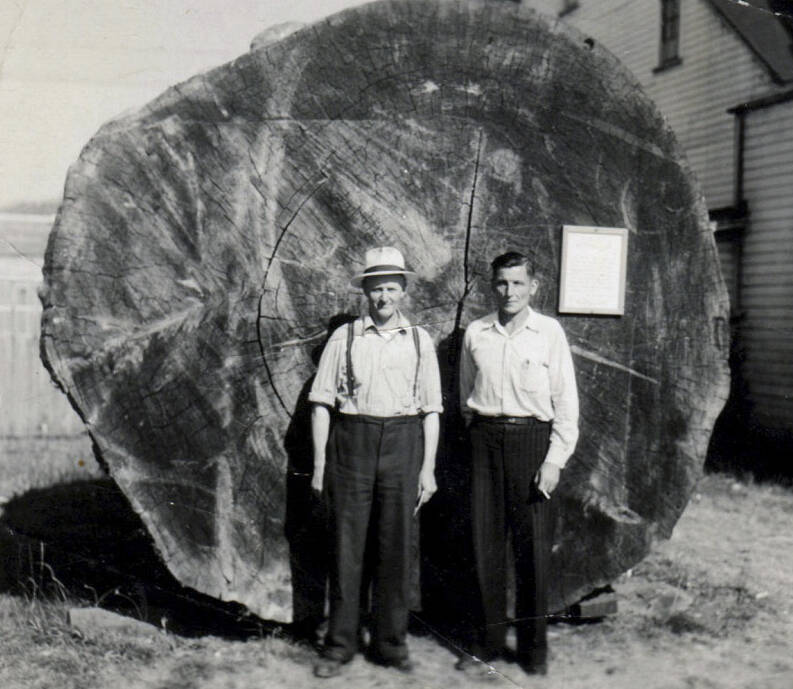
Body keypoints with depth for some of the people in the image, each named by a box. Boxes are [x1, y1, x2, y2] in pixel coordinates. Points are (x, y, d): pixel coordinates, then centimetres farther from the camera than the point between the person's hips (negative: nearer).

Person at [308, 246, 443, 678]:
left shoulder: (419, 340, 9)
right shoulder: (344, 338, 5)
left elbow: (431, 409, 9)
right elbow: (322, 402, 4)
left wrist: (428, 468, 4)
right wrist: (319, 462, -1)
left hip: (403, 441, 1)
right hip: (351, 439, -1)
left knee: (396, 548, 6)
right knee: (346, 546, 2)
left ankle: (390, 643, 19)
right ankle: (340, 644, 14)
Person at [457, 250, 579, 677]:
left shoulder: (549, 332, 1)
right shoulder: (475, 334, 8)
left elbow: (566, 400, 0)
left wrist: (555, 459, -6)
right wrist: (479, 434, 9)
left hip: (532, 437, -2)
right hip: (486, 437, 2)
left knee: (533, 546, 0)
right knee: (485, 542, 4)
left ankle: (534, 648, 13)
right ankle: (488, 642, 15)